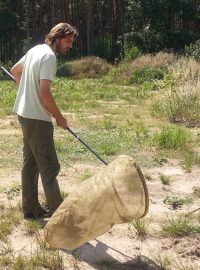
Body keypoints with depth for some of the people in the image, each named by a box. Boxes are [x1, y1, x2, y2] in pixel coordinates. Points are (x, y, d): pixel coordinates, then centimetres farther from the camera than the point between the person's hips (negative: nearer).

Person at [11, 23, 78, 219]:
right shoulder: (49, 56, -18)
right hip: (37, 118, -10)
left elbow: (15, 71, 26)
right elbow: (45, 94, -25)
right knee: (49, 167, -5)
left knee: (30, 163, 14)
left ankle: (30, 208, 23)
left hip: (25, 114, 10)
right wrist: (60, 118, -13)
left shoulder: (36, 49, 11)